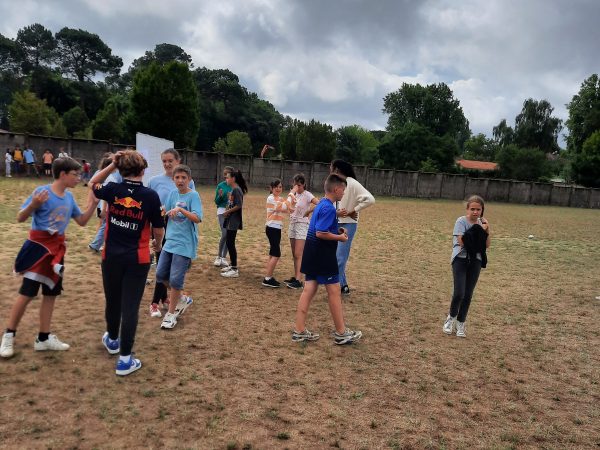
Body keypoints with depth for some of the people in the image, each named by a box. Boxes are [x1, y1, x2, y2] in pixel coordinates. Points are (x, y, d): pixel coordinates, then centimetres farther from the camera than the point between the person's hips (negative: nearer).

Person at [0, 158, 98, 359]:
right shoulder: (42, 191, -15)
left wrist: (93, 203, -1)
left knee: (50, 293, 11)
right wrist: (34, 205, -33)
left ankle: (44, 338, 21)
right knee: (27, 292, -3)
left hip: (56, 247, 7)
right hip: (38, 246, -7)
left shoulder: (69, 197, 5)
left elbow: (82, 221, 12)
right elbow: (20, 218, -14)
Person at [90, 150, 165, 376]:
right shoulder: (150, 195, -12)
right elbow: (159, 229, -5)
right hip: (137, 260, -3)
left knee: (112, 301, 21)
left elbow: (93, 184, 20)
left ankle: (112, 340, 45)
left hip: (111, 256, 3)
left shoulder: (113, 190, -5)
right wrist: (158, 244, 17)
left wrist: (111, 165, 7)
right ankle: (125, 359, 7)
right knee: (130, 307, 2)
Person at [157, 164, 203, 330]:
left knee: (175, 279, -3)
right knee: (160, 275, 10)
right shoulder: (173, 194, 8)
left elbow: (197, 218, -22)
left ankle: (171, 314, 14)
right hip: (170, 241, 7)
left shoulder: (193, 195, -11)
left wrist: (180, 209, -33)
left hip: (184, 245, -7)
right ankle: (182, 299, 30)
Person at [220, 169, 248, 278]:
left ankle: (234, 270, -3)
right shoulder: (233, 189, 14)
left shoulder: (236, 189, -15)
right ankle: (232, 265, 26)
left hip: (234, 221, -10)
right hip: (230, 220, 10)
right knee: (229, 242, 15)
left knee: (230, 243, -8)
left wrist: (228, 211, -12)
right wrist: (227, 210, 1)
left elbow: (239, 205, -22)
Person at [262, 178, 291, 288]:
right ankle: (267, 279, -5)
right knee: (276, 254, -10)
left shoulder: (280, 199, 16)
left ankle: (269, 277, 19)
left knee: (273, 253, 13)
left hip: (276, 228, 10)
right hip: (272, 228, -10)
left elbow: (287, 209, 4)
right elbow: (284, 207, -22)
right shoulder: (271, 198, -12)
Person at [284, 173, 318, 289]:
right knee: (294, 255, 11)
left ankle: (298, 280, -10)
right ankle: (295, 276, 19)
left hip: (302, 225, -7)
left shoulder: (306, 195, -10)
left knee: (298, 254, -10)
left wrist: (308, 212, -19)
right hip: (292, 224, 8)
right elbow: (290, 208, -4)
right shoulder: (294, 194, 10)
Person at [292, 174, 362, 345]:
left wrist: (337, 230, 10)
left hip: (312, 254, 10)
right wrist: (340, 237, -11)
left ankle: (299, 331, 12)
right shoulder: (329, 208, -17)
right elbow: (320, 233, -23)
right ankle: (341, 333, 12)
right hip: (323, 256, -10)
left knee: (309, 290, 9)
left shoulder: (321, 204, 13)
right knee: (334, 291, 1)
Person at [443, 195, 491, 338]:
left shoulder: (482, 223, 6)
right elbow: (462, 241, -20)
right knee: (459, 293, -12)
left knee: (468, 295, 6)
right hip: (460, 259, -4)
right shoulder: (461, 221, -9)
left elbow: (487, 245, 5)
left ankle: (460, 323, 22)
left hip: (475, 261, 5)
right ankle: (451, 317, 16)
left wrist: (487, 231, -10)